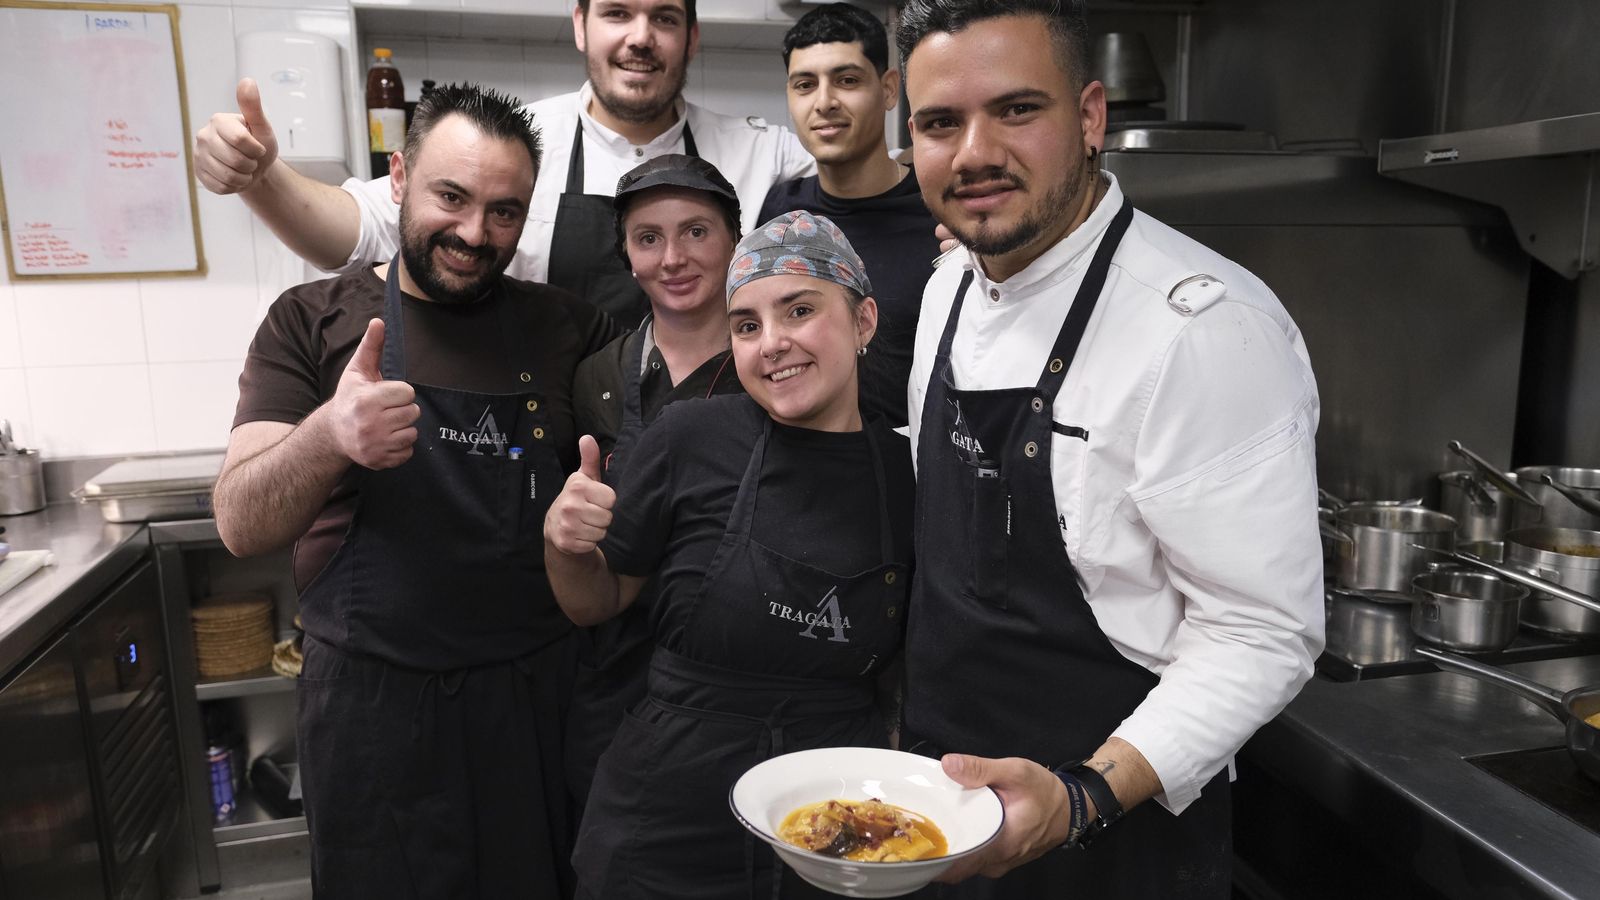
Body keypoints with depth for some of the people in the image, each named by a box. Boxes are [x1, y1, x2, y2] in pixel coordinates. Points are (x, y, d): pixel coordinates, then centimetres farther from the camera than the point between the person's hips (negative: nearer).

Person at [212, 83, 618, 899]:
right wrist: (328, 436, -32)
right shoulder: (312, 321, -4)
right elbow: (240, 527, -12)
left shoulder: (569, 329, 0)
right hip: (373, 701, -1)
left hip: (538, 696, 2)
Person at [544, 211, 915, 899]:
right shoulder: (690, 437, -12)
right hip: (663, 832, -1)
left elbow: (903, 677, 8)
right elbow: (597, 603, 2)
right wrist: (564, 545, -17)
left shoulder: (906, 473, -6)